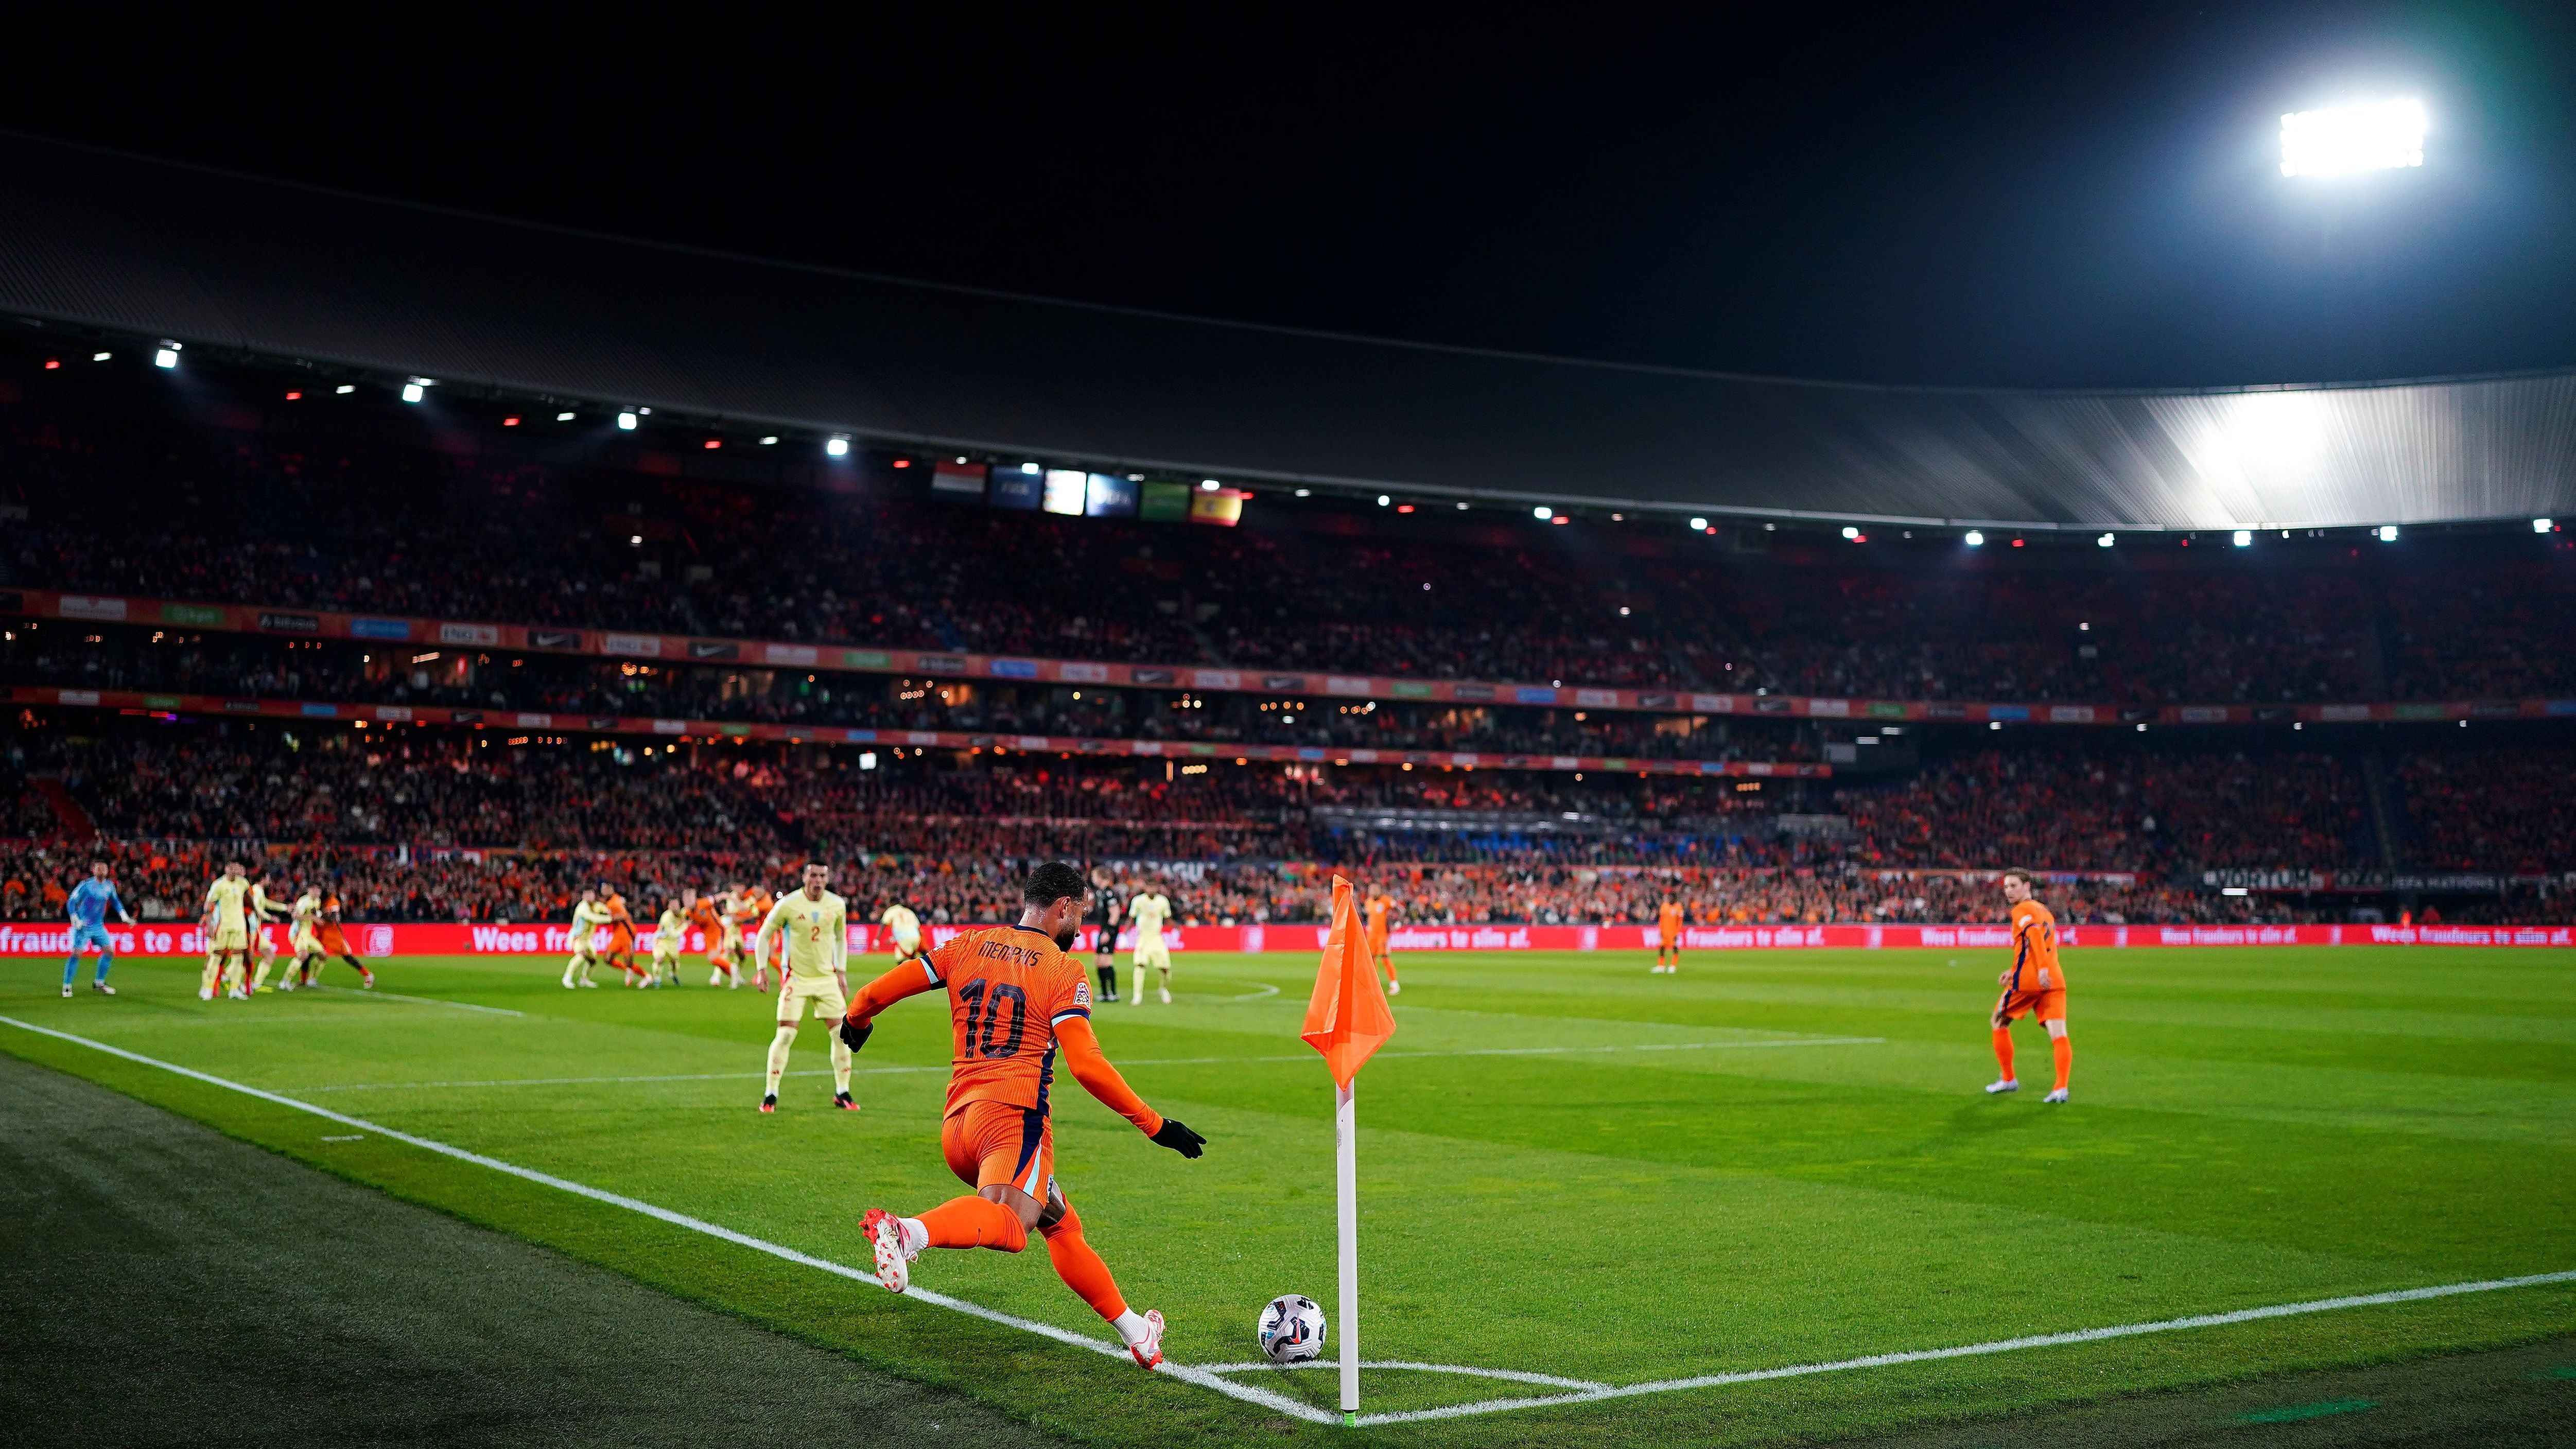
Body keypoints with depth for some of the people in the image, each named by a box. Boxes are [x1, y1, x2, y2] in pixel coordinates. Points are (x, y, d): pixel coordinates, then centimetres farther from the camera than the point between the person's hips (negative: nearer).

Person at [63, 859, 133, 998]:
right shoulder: (86, 886, -13)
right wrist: (75, 920, -20)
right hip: (83, 926, -6)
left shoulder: (109, 886, 4)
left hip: (99, 926, 6)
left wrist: (124, 916, 11)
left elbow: (115, 902, 20)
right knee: (77, 954, -12)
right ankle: (67, 986, -3)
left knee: (109, 951, 4)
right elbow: (71, 902, -11)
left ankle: (99, 983, 18)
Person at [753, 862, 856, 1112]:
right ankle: (770, 1095, 1)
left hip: (827, 977, 3)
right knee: (786, 1034, -10)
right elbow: (764, 935, -1)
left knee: (842, 1034, -1)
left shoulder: (837, 905, -1)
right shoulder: (788, 904, -11)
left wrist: (841, 971, 10)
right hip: (796, 977, -3)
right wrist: (762, 969, -8)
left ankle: (842, 1093, 12)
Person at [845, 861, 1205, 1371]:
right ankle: (907, 1231, -54)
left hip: (956, 1125, 8)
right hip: (1014, 1115, -8)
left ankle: (1136, 1333, 24)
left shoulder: (970, 945, 15)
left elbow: (880, 991, 15)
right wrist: (1156, 1125, -4)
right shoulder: (1064, 971, 0)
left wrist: (855, 1021, 37)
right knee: (1008, 1224, -31)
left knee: (1063, 1228, 19)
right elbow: (1087, 1065, -10)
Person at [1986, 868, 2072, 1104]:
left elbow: (2035, 935, -23)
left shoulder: (2022, 911, -4)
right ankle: (2061, 1088, -19)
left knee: (1999, 1023, 14)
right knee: (2059, 1036, -3)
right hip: (2054, 979, 7)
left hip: (2026, 980, -7)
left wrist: (2042, 968, -34)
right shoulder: (2045, 912, 23)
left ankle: (2008, 1080, 20)